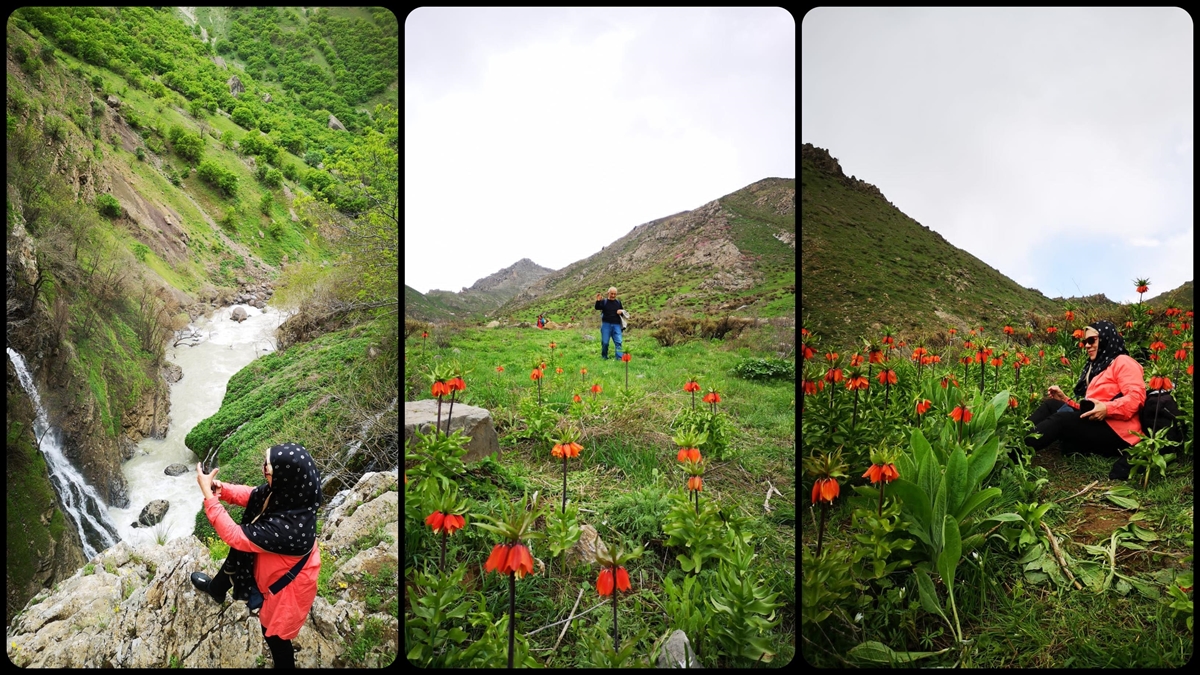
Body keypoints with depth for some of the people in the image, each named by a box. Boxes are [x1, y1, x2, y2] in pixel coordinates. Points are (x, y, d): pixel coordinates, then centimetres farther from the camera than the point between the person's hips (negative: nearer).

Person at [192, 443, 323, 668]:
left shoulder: (286, 528, -47)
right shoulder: (288, 493, -24)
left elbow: (234, 536, -35)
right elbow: (250, 495, -3)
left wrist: (208, 494, -30)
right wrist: (221, 489, -21)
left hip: (285, 584, -8)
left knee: (274, 633, 20)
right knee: (234, 559, 34)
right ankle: (215, 589, 68)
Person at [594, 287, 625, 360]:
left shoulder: (618, 302, 12)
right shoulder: (604, 301, 2)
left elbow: (622, 311, 21)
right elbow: (597, 308, -14)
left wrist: (621, 311, -4)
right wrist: (598, 301, -34)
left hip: (616, 325, 2)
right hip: (606, 324, -2)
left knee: (618, 341, -7)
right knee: (605, 342, 2)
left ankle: (619, 358, -7)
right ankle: (604, 357, 18)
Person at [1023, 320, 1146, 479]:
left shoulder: (1123, 362, 0)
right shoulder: (1096, 367, 26)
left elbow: (1136, 397, -16)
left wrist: (1107, 409, -27)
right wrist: (1064, 399, 8)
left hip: (1116, 433, -8)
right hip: (1098, 425, 8)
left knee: (1060, 419, -26)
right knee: (1051, 405, -5)